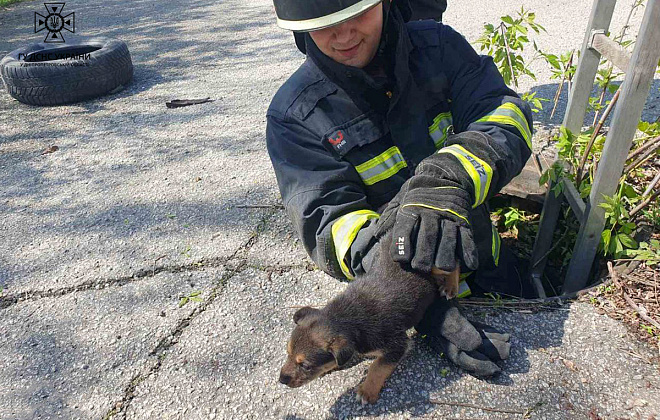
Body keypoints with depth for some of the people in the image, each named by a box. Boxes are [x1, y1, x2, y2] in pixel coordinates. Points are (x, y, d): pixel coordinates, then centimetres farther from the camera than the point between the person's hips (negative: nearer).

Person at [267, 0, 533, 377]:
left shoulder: (438, 46, -11)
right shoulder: (293, 114, -20)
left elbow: (502, 112, -22)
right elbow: (327, 216, -27)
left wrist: (448, 182, -44)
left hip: (482, 256, 4)